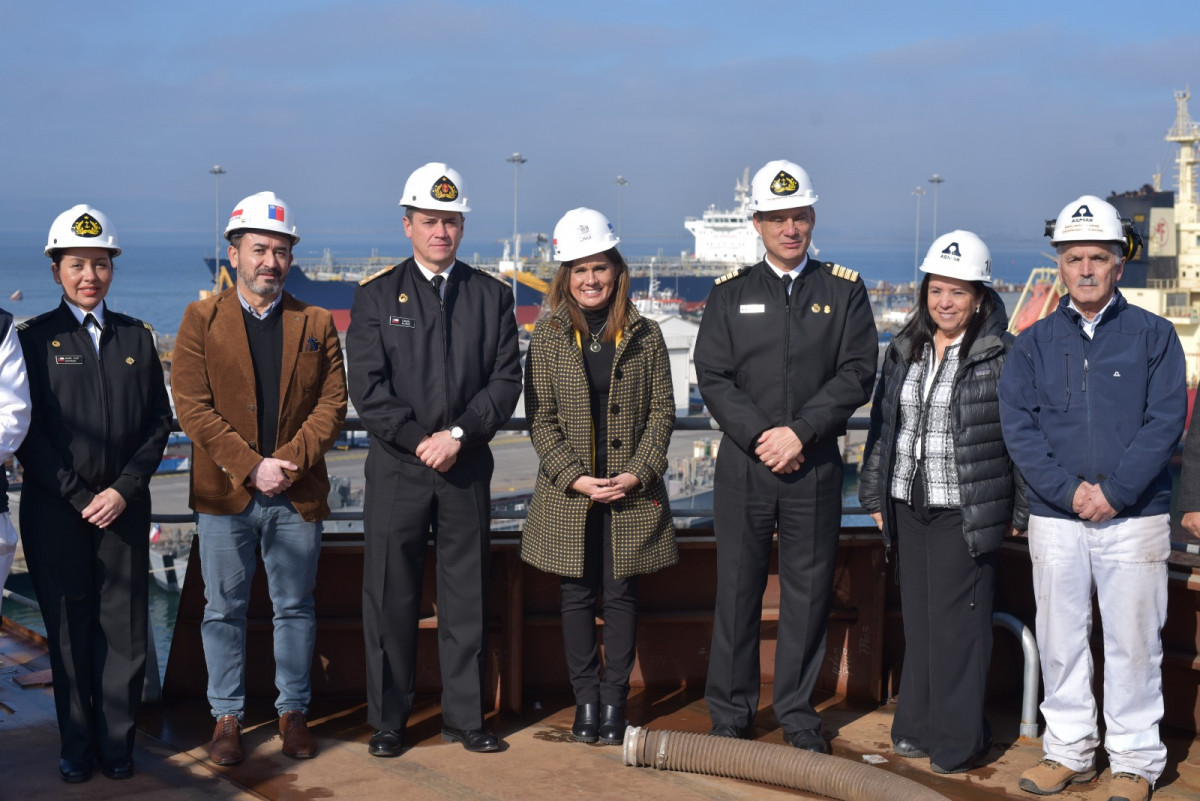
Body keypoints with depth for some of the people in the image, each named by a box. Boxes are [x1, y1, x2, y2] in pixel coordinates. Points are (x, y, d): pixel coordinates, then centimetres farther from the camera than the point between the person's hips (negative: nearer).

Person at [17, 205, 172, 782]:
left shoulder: (137, 337, 11)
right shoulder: (34, 338, 2)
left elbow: (158, 422, 7)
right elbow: (26, 430, -3)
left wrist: (123, 489, -5)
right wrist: (78, 496, -9)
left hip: (124, 506, 2)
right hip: (55, 510, -2)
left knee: (124, 627, 3)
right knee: (68, 628, 5)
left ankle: (117, 742, 14)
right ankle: (76, 745, 18)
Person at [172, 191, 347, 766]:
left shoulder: (317, 324, 8)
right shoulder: (201, 319, 2)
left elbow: (332, 402, 1)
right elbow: (192, 405, -6)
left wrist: (290, 461, -14)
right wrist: (251, 466, -14)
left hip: (298, 494, 1)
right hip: (224, 493, -1)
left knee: (295, 608, 8)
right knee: (224, 609, 6)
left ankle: (293, 712, 21)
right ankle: (227, 717, 17)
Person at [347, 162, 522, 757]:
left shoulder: (492, 296, 9)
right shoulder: (376, 295, 3)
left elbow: (506, 381, 2)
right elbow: (369, 388, -4)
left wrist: (459, 434, -12)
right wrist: (421, 440, -12)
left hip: (467, 467, 2)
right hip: (396, 469, -1)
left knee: (467, 595, 6)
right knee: (390, 596, 3)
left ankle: (464, 717, 18)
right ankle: (387, 720, 15)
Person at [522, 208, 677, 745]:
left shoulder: (644, 336, 3)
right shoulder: (547, 340, 2)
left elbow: (662, 412, 2)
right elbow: (540, 419, 0)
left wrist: (637, 474, -10)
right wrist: (576, 477, -11)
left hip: (631, 493, 0)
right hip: (569, 494, 0)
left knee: (621, 595, 4)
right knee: (577, 596, 6)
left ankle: (614, 701, 15)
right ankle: (586, 701, 16)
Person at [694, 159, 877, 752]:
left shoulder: (844, 290, 6)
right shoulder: (730, 293, 7)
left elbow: (857, 374, -3)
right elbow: (712, 377, 1)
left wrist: (799, 431, -13)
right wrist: (760, 436, -12)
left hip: (815, 465, 0)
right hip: (743, 464, 0)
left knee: (809, 591, 5)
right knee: (737, 588, 5)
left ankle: (798, 714, 18)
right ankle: (730, 713, 17)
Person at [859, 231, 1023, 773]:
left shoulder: (1003, 356, -7)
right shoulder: (904, 351, 10)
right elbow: (882, 424, 17)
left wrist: (1021, 510, -6)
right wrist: (874, 495, 15)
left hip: (966, 512, -5)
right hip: (909, 506, 5)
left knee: (956, 622, -1)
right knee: (918, 620, 11)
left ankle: (957, 742, 9)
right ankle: (917, 727, 22)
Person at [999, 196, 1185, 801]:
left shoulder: (1153, 336, 3)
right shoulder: (1034, 342, 8)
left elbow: (1166, 421, -5)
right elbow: (1017, 425, 0)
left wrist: (1114, 490, -14)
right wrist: (1067, 489, -12)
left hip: (1135, 517, -2)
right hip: (1055, 518, 2)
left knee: (1132, 642, 2)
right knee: (1059, 639, 8)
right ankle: (1068, 751, 20)